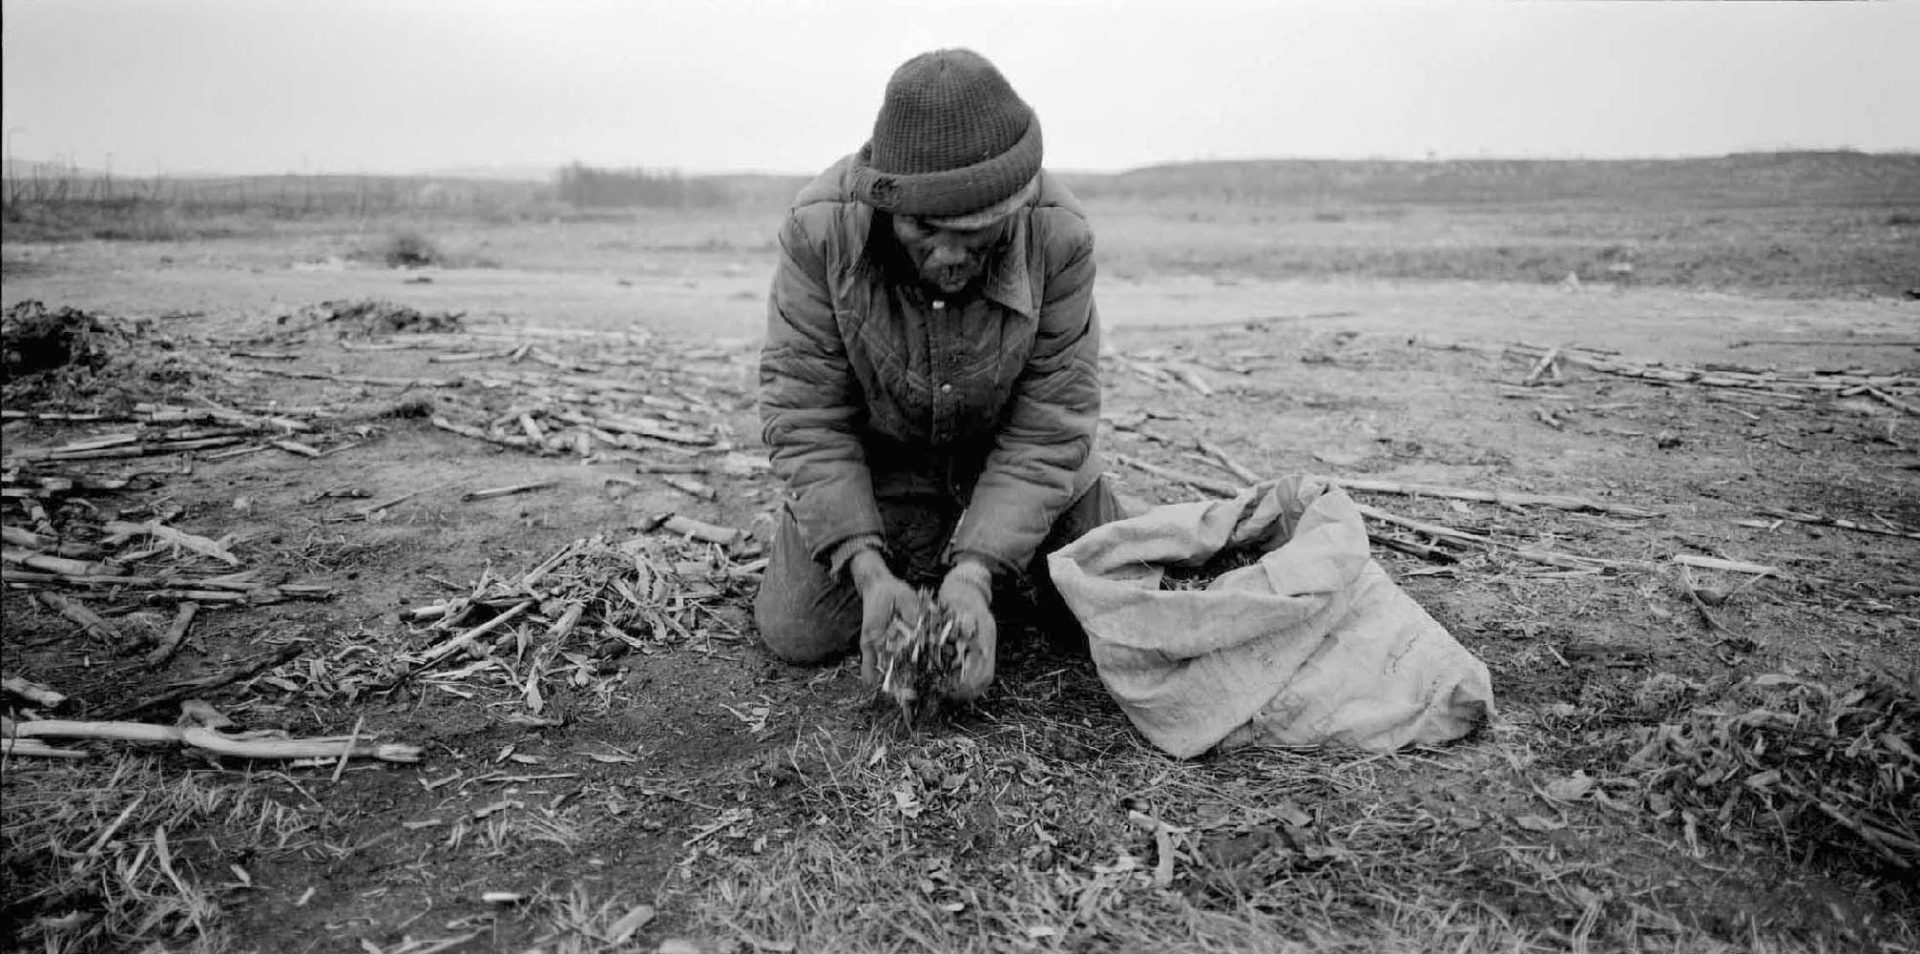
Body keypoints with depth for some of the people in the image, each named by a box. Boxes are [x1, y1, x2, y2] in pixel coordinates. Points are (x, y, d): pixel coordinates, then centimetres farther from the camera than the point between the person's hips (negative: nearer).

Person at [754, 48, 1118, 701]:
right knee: (793, 633, -7)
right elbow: (803, 415, -23)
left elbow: (1049, 429, -23)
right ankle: (914, 556, 21)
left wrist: (977, 571, -33)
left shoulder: (1060, 235, -29)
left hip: (1019, 458, 1)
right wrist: (868, 571, -32)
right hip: (876, 458, 0)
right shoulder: (820, 228, -29)